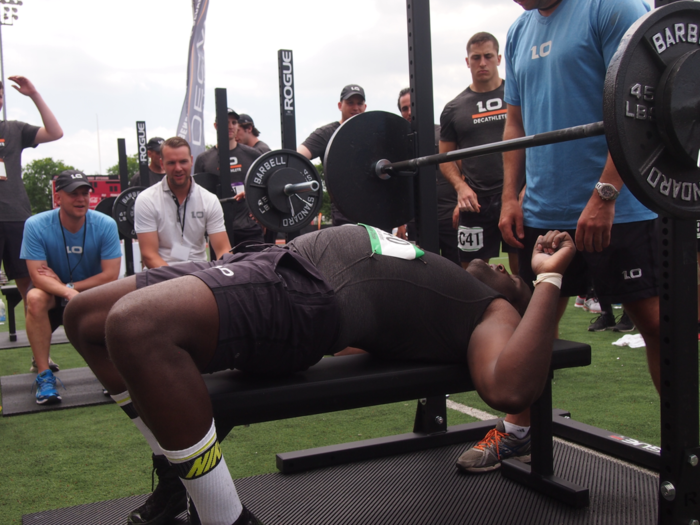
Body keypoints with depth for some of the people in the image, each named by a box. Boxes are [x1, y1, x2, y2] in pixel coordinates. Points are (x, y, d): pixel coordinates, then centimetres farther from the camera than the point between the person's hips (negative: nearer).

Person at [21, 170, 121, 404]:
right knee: (35, 298, -33)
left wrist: (71, 286, -23)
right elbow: (38, 276, -24)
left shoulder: (105, 224, -16)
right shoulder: (36, 225, -18)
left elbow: (111, 275, -17)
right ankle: (43, 375, -23)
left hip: (94, 289, 1)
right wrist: (67, 293, -42)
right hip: (52, 292, 0)